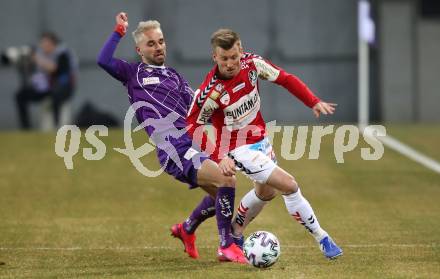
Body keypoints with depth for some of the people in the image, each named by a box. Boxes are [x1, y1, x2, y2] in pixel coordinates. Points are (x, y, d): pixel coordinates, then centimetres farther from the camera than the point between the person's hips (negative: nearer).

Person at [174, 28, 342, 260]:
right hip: (239, 149, -7)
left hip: (261, 139, 7)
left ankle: (235, 233, 48)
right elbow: (192, 125, -19)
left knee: (266, 191, 28)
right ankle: (322, 239, -2)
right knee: (289, 186, -15)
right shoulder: (211, 93, -30)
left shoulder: (252, 63, -17)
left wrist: (314, 102, -11)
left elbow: (285, 79, -4)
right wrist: (219, 157, -26)